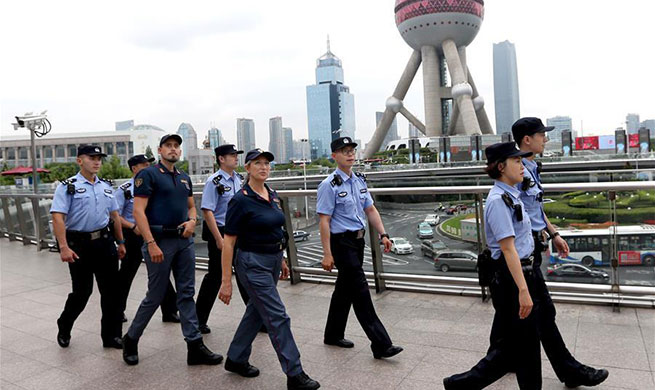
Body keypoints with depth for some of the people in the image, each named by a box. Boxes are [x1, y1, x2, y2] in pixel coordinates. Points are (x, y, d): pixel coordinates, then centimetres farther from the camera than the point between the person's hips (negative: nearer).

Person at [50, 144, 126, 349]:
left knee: (111, 290, 5)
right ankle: (64, 328, 33)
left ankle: (111, 335, 17)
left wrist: (121, 242, 16)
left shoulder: (106, 186, 12)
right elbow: (58, 217, -13)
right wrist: (63, 247, -22)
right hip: (79, 244, -5)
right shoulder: (68, 186, -5)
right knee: (82, 291, 4)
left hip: (104, 242, 5)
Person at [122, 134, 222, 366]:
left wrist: (192, 221, -1)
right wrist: (151, 244, -20)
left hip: (184, 241, 6)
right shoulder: (148, 175, -6)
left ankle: (195, 347, 13)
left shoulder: (184, 178, 15)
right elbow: (138, 211, -13)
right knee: (155, 296, 3)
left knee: (186, 294, 7)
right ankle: (131, 340, 26)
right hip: (160, 241, -6)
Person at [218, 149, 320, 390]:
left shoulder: (272, 196, 7)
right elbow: (228, 242, -15)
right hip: (253, 264, -8)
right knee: (278, 317, -5)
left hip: (272, 261, 8)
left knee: (256, 313, 18)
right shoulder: (241, 200, -15)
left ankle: (235, 360, 36)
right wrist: (226, 281, -16)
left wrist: (281, 260, 19)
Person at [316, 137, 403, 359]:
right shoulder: (330, 185, -13)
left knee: (345, 289, 17)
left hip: (358, 240, 8)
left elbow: (370, 210, 15)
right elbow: (324, 221, -15)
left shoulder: (359, 180, 10)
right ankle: (381, 345, 1)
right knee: (360, 292, -5)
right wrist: (327, 254, -17)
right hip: (341, 242, -8)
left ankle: (333, 335, 33)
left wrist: (383, 234, 5)